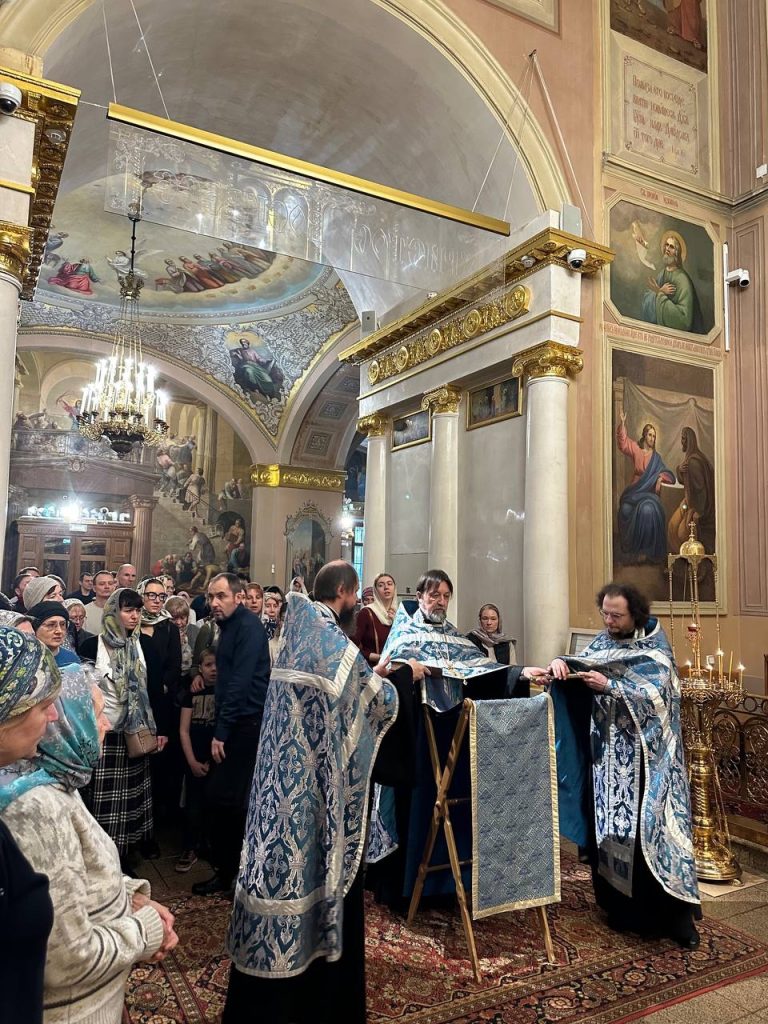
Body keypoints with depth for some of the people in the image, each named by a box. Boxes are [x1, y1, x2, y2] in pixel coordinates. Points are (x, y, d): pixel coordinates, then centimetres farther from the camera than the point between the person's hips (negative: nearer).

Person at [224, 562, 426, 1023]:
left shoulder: (302, 630, 7)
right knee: (318, 858, 6)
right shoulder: (330, 637, -21)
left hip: (291, 764, 8)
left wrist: (373, 676, 15)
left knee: (290, 848, 17)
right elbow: (374, 701, -16)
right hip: (319, 773, -8)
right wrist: (405, 675, -1)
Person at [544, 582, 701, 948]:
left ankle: (674, 916, 7)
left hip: (644, 757, -5)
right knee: (609, 827, 9)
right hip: (607, 752, 5)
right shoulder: (604, 641, 7)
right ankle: (620, 906, 24)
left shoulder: (655, 651, -10)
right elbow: (581, 662, 2)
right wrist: (561, 664, -20)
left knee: (649, 827, -5)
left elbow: (654, 697, -18)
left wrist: (609, 687, -26)